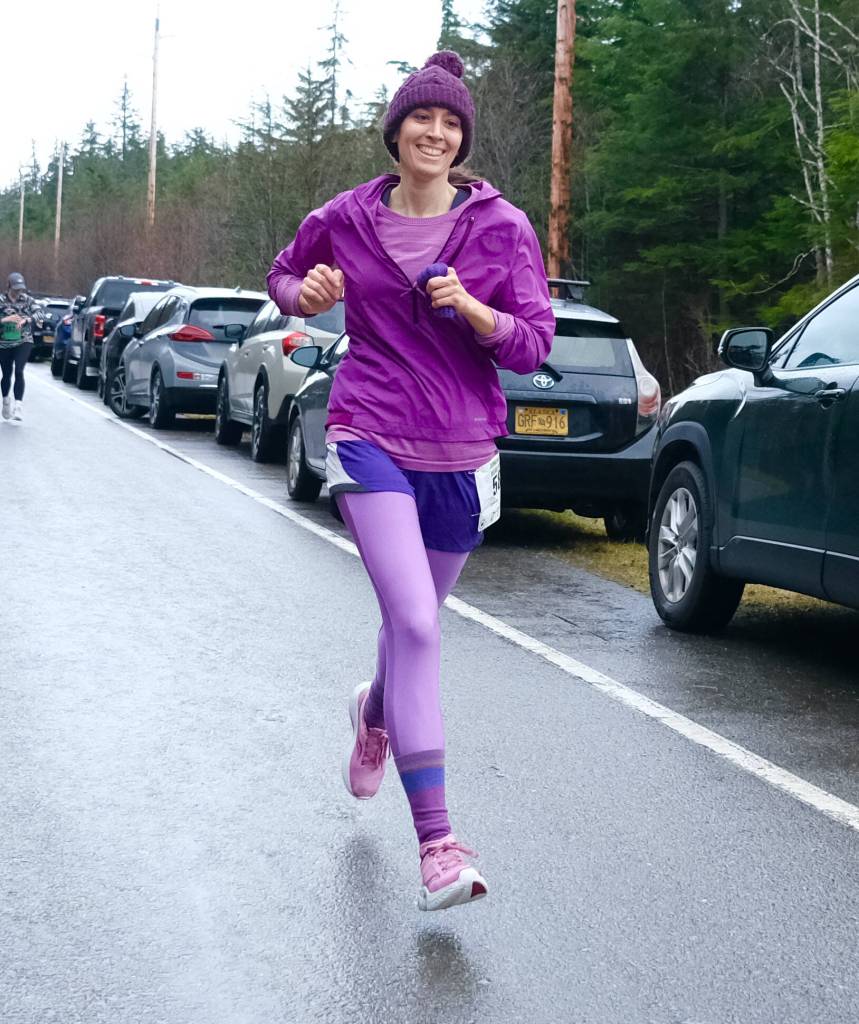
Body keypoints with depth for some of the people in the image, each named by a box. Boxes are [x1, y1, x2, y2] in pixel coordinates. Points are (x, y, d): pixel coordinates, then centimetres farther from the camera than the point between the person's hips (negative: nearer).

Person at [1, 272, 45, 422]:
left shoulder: (26, 300, -2)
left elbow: (40, 314, -14)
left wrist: (26, 319, -31)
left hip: (24, 342, -1)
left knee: (19, 371, -18)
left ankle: (18, 406, -19)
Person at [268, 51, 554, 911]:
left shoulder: (501, 227, -1)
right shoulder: (346, 220, 2)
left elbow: (533, 344, -2)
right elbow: (284, 277, 20)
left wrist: (472, 308, -22)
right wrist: (308, 294, -4)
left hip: (461, 455, 2)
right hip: (372, 443, -2)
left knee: (413, 620, 18)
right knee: (415, 624, -19)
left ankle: (375, 716, 56)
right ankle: (436, 843, -18)